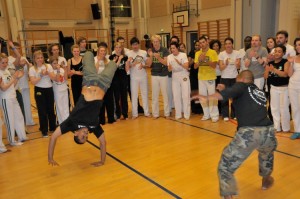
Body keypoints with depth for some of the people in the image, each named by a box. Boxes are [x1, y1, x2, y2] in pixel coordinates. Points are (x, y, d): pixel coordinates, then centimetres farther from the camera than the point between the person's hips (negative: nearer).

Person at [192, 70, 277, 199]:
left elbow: (230, 93, -12)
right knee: (267, 154, 43)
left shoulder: (242, 86, 11)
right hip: (268, 131, 7)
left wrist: (207, 97, -23)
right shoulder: (260, 92, 29)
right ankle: (266, 180, 61)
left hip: (248, 133, -7)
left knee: (225, 167, 8)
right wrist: (225, 90, 43)